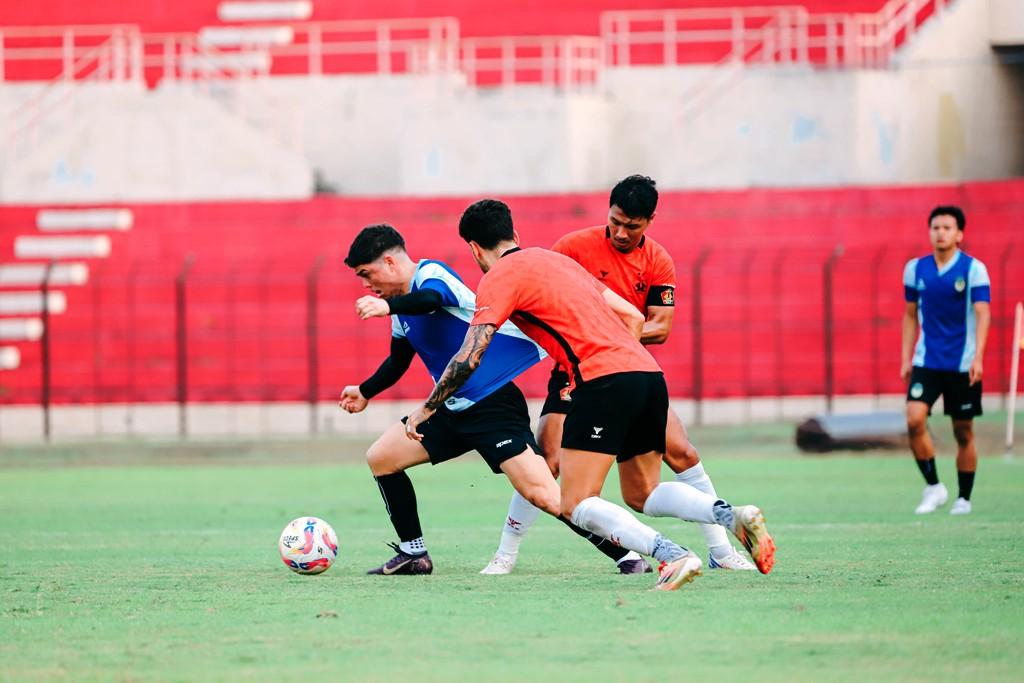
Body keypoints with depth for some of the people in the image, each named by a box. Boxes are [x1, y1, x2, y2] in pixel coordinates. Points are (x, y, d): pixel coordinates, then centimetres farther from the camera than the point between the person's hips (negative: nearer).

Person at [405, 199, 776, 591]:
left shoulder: (499, 276, 3)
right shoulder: (557, 260, 27)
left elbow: (469, 357, -5)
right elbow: (633, 316, 26)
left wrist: (427, 408, 5)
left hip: (605, 381, -8)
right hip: (648, 372, 8)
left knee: (576, 504, -5)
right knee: (642, 493, 21)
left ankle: (673, 555, -25)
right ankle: (733, 515, -3)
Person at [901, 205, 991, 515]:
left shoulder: (974, 269, -7)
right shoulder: (915, 269, 5)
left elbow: (982, 314, -13)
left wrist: (977, 357, -24)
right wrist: (906, 358, 10)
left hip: (963, 364, -2)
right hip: (926, 361, 2)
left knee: (964, 432, 3)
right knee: (914, 419, -16)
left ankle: (964, 498, 16)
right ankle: (933, 486, -2)